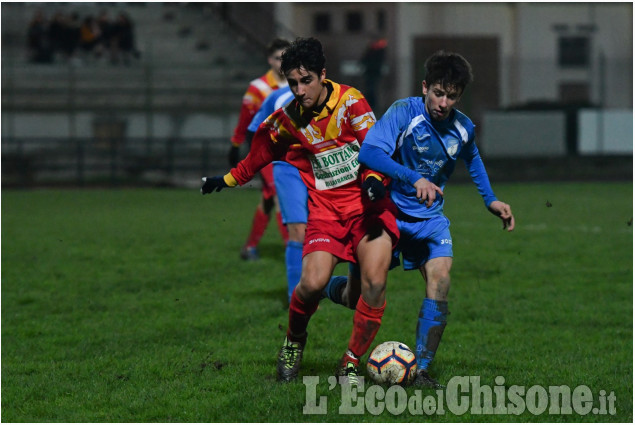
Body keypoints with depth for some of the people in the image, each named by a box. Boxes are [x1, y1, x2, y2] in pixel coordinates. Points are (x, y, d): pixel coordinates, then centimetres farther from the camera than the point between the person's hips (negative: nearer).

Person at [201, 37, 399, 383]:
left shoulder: (349, 100, -5)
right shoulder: (287, 119, 5)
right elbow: (262, 151, 25)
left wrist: (374, 178, -27)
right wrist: (229, 180, 34)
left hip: (366, 203, -2)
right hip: (324, 208, 2)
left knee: (374, 282, -21)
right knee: (313, 282, -21)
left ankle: (351, 364, -2)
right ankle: (294, 340, 12)